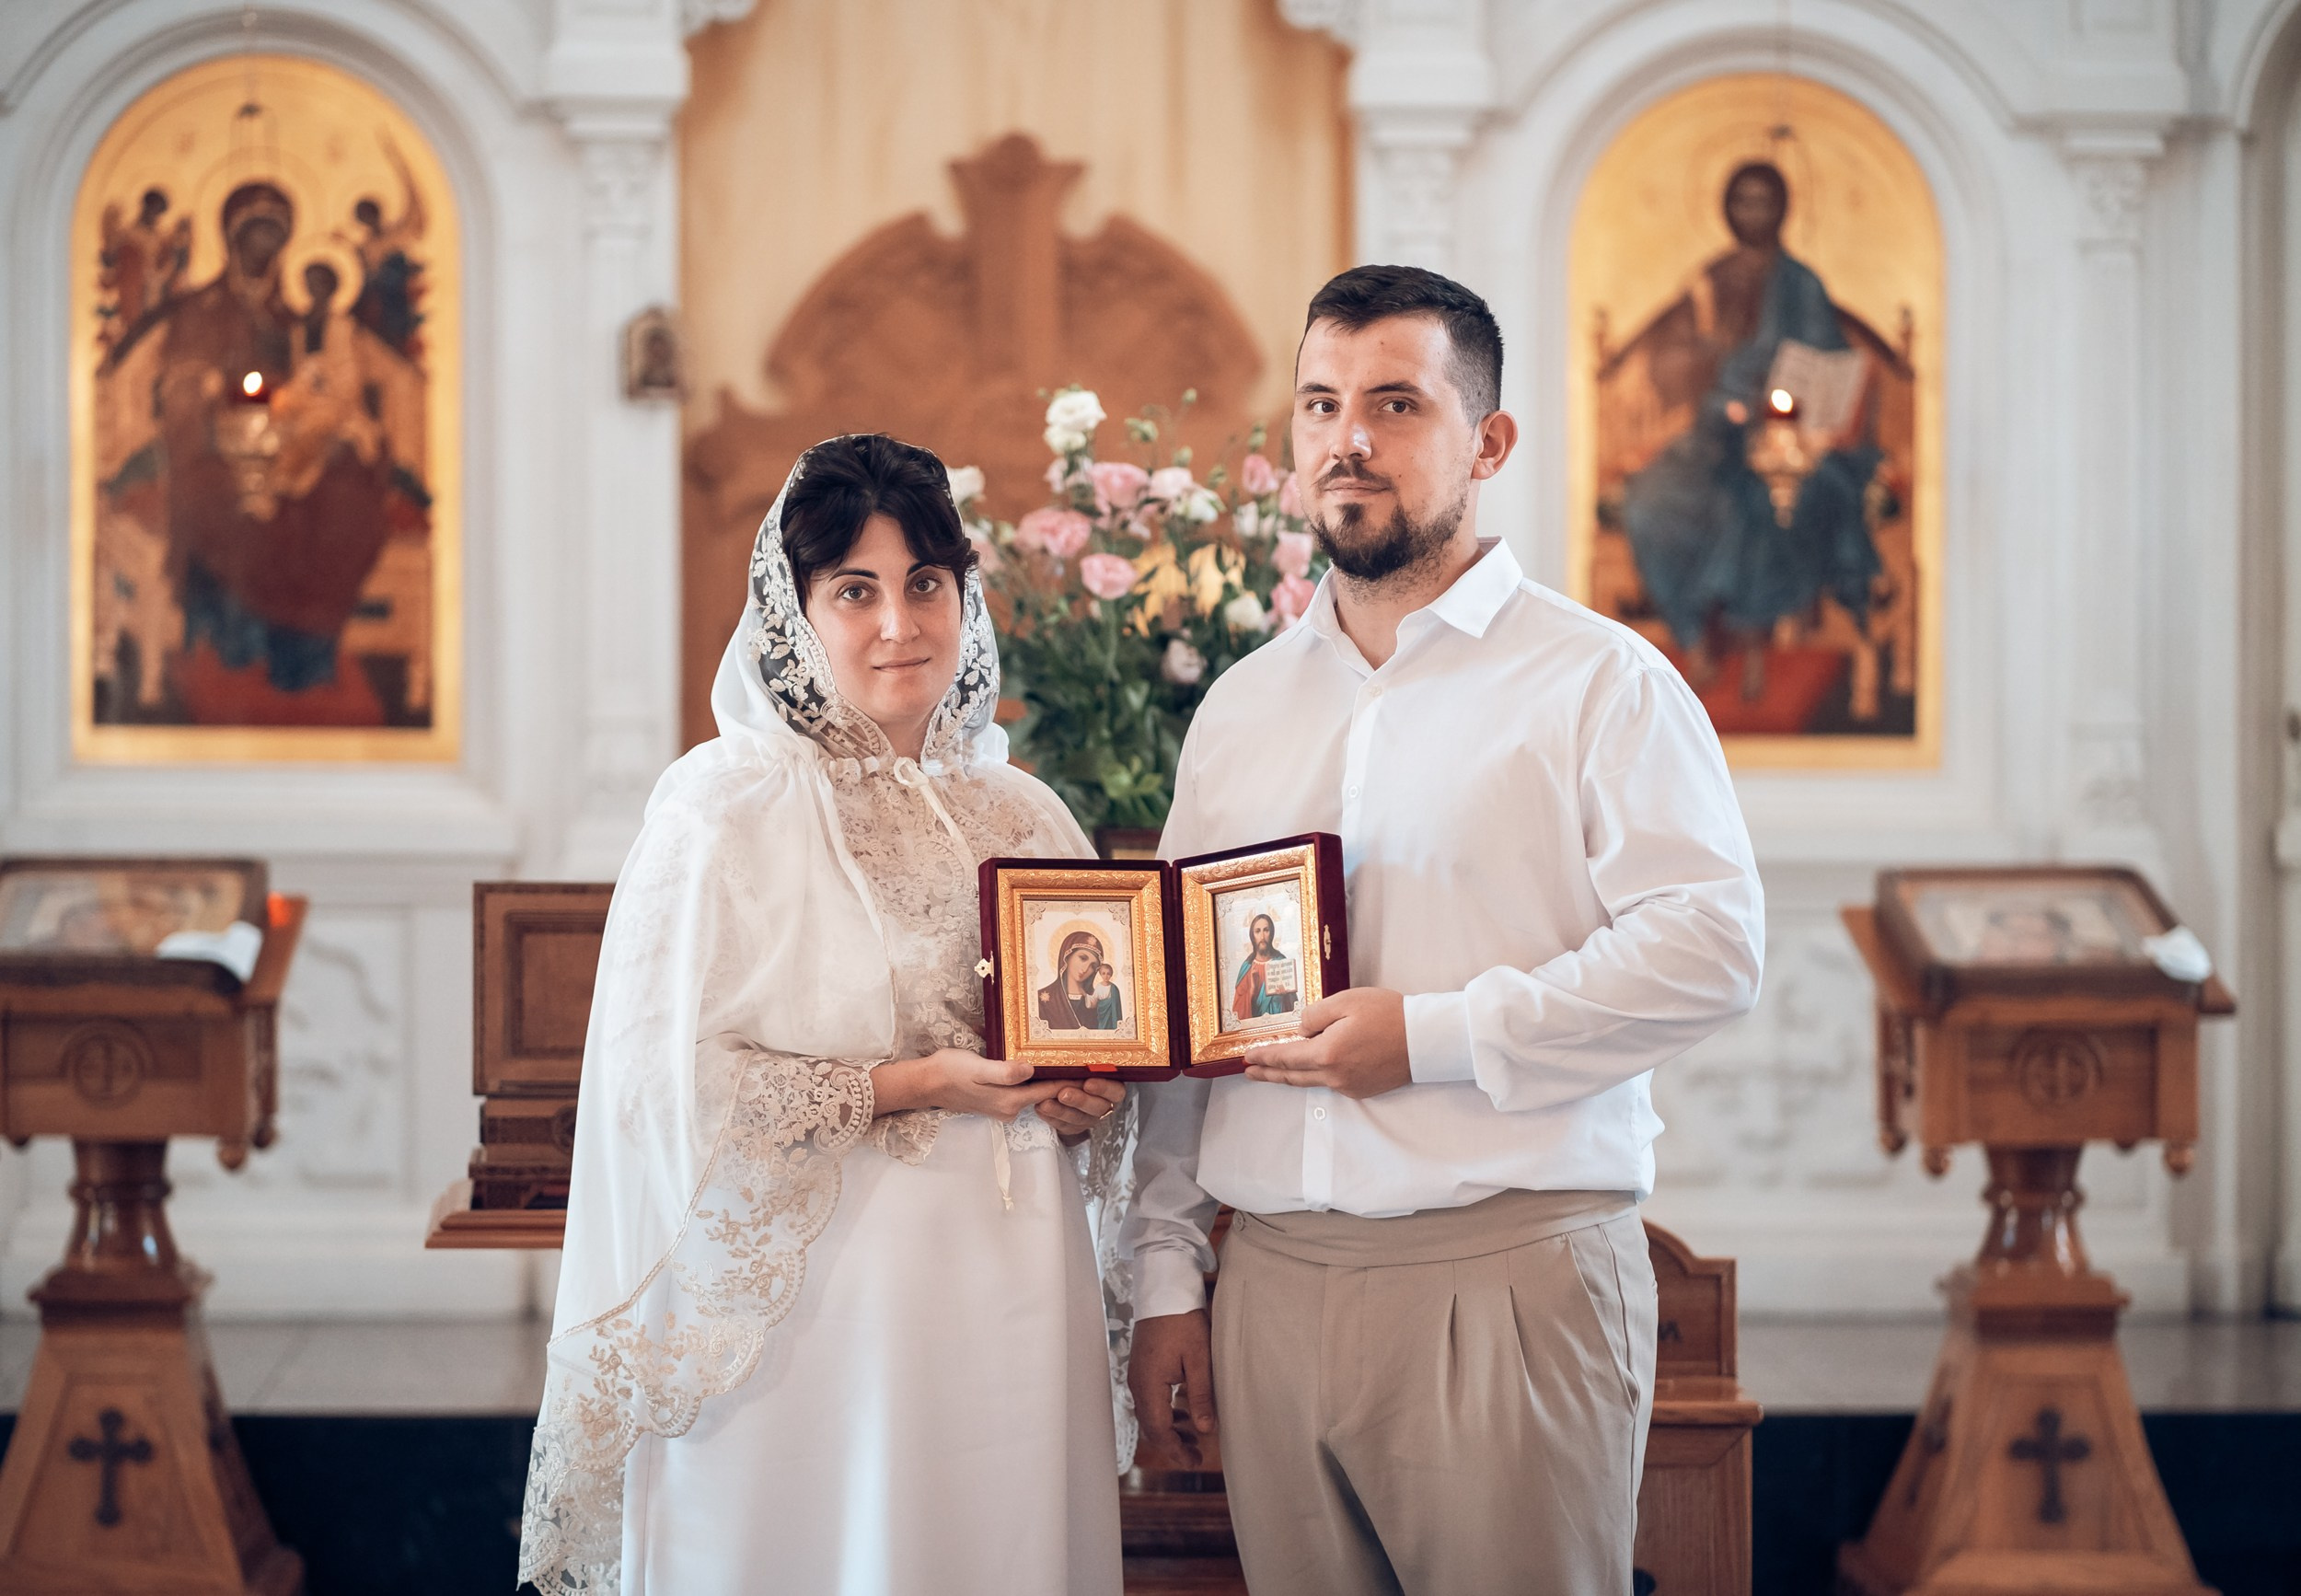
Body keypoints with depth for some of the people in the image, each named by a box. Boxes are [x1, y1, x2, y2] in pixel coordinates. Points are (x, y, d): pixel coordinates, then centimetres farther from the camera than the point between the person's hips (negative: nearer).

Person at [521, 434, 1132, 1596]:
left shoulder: (1020, 816, 10)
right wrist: (908, 1089, -18)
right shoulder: (725, 807, -7)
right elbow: (666, 1080, -14)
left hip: (1013, 1298, 5)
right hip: (805, 1303, -5)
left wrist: (1080, 1103, -4)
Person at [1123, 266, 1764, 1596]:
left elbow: (1710, 944, -12)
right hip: (1274, 1279, 5)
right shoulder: (1241, 709, 16)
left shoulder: (1597, 680, 0)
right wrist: (1166, 1276, 12)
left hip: (1510, 1273, -5)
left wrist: (1434, 1034, -16)